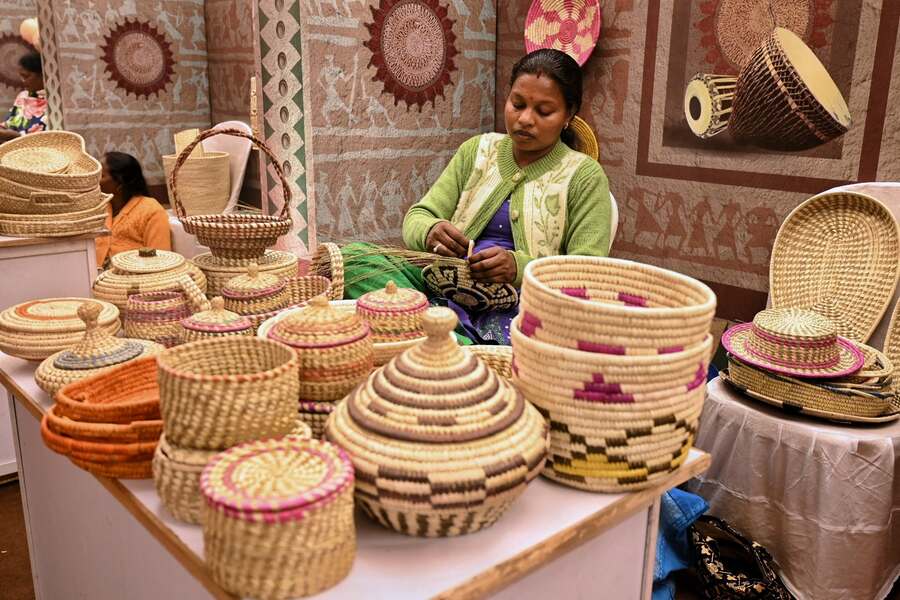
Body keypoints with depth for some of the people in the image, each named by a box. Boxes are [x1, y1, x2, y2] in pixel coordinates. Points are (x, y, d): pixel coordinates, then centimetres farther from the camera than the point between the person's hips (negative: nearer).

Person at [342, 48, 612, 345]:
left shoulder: (584, 176, 5)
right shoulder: (477, 150, 15)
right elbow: (417, 218, 10)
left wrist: (519, 266, -23)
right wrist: (430, 231, -16)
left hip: (518, 307, -4)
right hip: (448, 286, 5)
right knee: (350, 256, -21)